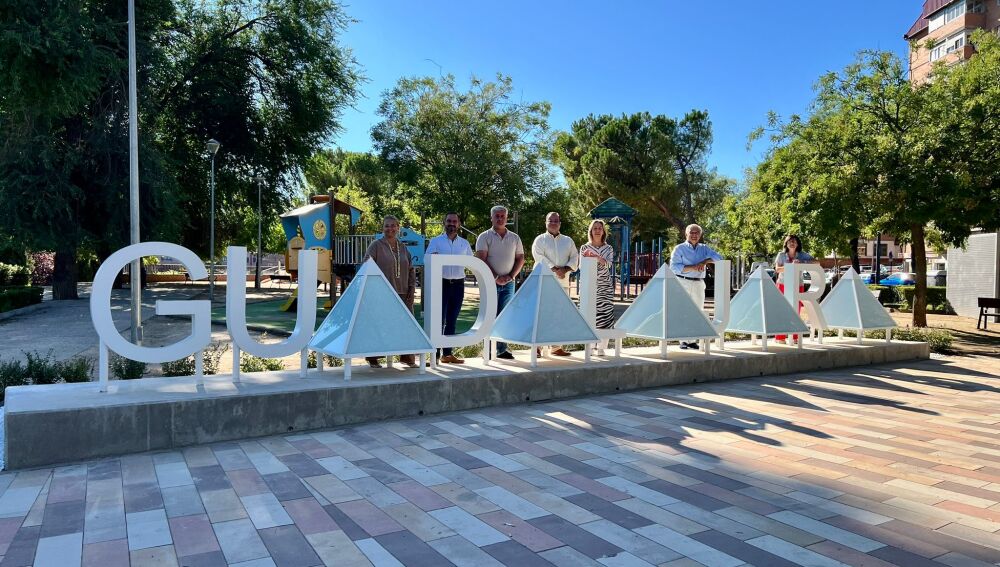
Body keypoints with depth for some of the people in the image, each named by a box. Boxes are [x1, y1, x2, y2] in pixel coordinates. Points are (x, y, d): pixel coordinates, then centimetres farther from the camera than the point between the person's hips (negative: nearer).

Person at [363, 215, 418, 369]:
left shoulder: (403, 248, 15)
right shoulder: (376, 246, -1)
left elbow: (411, 269, 19)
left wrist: (412, 287, 8)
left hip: (403, 293, 5)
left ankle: (407, 357, 18)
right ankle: (372, 359, 12)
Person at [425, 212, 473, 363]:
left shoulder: (464, 243, 15)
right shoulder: (436, 241, 6)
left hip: (458, 284, 3)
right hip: (441, 283, -3)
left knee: (452, 321, 9)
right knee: (439, 319, -7)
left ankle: (447, 353, 15)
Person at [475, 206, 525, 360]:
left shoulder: (514, 238, 11)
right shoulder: (485, 237, 0)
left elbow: (520, 258, 10)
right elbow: (481, 259, -8)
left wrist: (511, 276, -4)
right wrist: (495, 277, -14)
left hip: (508, 283, 4)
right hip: (490, 282, -3)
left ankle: (502, 349, 8)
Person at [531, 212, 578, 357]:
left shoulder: (568, 240, 18)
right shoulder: (540, 239, 5)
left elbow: (574, 257, 10)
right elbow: (539, 257, -9)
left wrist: (565, 269, -8)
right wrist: (555, 269, -17)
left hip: (563, 281, 4)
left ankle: (557, 347, 11)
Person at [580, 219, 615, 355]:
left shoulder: (608, 248, 9)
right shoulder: (584, 248, 7)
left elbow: (609, 264, -6)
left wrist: (598, 257, -23)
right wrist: (587, 258, -18)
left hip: (605, 286, 1)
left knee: (605, 315, -4)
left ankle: (601, 347, 3)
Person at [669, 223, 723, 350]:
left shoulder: (704, 248, 13)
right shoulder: (679, 248, 1)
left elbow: (718, 257, 1)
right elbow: (674, 267, -10)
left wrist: (705, 261, -15)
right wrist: (692, 267, -18)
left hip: (699, 284, 5)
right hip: (683, 282, -4)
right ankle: (683, 340, -3)